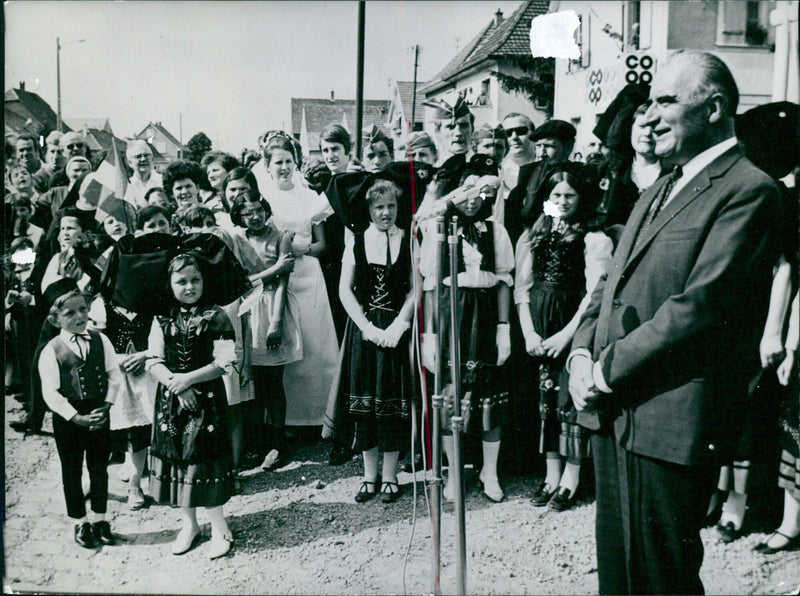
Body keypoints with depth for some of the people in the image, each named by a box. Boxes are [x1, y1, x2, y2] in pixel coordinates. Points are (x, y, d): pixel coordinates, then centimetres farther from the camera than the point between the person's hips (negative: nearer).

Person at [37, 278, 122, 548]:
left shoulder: (100, 340, -3)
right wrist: (77, 417, -18)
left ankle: (100, 519, 28)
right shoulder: (51, 351, -11)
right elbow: (50, 394, -13)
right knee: (71, 471, 11)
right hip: (68, 419, -2)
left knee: (99, 467, 12)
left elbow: (114, 376, 2)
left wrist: (106, 405, -10)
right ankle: (80, 523, 26)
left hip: (98, 414, 2)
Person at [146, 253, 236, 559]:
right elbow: (154, 361, 0)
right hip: (171, 397, 4)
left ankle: (218, 525, 13)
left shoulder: (215, 316, -5)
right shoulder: (163, 320, 5)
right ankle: (189, 523, 26)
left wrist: (188, 379, -16)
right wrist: (177, 387, -15)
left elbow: (225, 361, -10)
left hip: (207, 397, -3)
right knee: (175, 456, 9)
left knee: (206, 457, -2)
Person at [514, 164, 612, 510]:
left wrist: (567, 334, -15)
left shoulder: (594, 239, -2)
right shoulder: (535, 234, 12)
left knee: (571, 399, -3)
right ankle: (552, 476, 18)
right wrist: (528, 332, -2)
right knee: (546, 398, 8)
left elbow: (595, 293, -9)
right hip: (539, 329, 4)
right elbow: (522, 287, 8)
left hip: (574, 326, -4)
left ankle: (570, 479, 9)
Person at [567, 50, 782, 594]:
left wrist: (607, 370, -15)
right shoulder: (657, 192, 19)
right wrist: (583, 352, 1)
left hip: (670, 422, -8)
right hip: (611, 413, 8)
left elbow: (701, 304, -19)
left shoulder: (749, 190, -10)